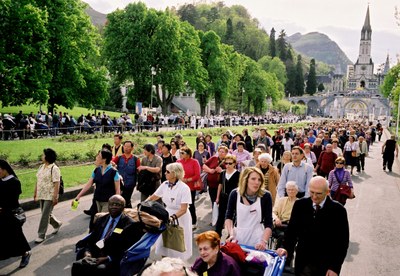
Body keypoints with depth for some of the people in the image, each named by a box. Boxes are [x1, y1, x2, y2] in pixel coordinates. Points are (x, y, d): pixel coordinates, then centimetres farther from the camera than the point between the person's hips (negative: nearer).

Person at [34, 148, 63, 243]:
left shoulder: (54, 168, -16)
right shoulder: (41, 167, 8)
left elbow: (57, 184, -19)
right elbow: (38, 180, 14)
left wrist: (55, 197, -21)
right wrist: (35, 192, 16)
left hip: (50, 196, -8)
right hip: (42, 195, 8)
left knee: (45, 215, -3)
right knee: (47, 214, 17)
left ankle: (41, 235, 8)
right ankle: (57, 224, 40)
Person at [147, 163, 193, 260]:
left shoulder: (184, 188, -21)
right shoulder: (165, 184, -4)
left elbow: (183, 209, -24)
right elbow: (153, 197, 4)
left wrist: (173, 217, -37)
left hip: (180, 218, -5)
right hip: (167, 215, 6)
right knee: (163, 242, 13)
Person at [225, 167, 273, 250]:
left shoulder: (266, 196, -12)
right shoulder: (235, 194, -8)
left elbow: (268, 223, -10)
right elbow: (228, 217, 5)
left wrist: (264, 241, -22)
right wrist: (231, 234, -8)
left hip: (257, 240, -1)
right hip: (238, 238, 1)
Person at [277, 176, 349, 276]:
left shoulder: (338, 210, -10)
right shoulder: (300, 205, -4)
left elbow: (343, 242, -5)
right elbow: (292, 230, 3)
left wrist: (335, 268, -8)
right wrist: (286, 248, -13)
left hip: (327, 265, -1)